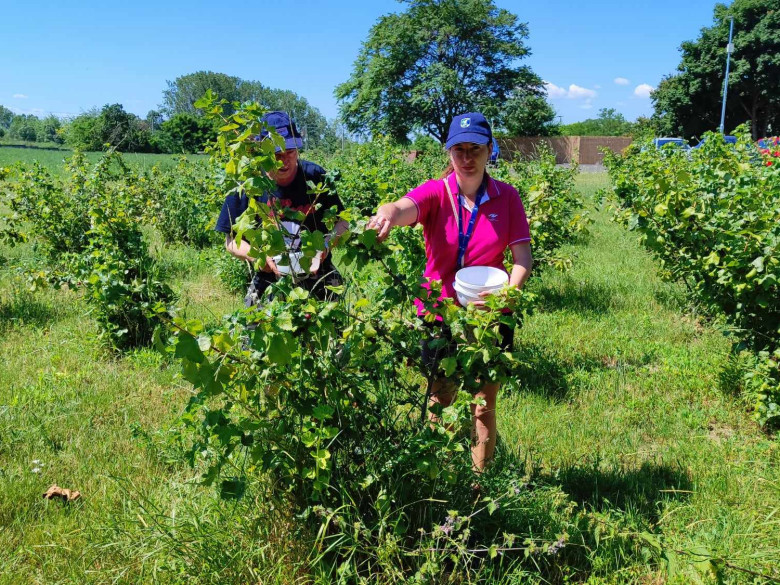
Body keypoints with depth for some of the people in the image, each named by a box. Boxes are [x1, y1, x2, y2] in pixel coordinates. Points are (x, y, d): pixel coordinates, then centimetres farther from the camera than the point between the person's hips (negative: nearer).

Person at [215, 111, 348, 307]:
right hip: (268, 282, 0)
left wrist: (327, 244, -17)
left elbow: (341, 220, 4)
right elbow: (231, 240, 0)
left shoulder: (315, 176, -6)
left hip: (318, 276, 1)